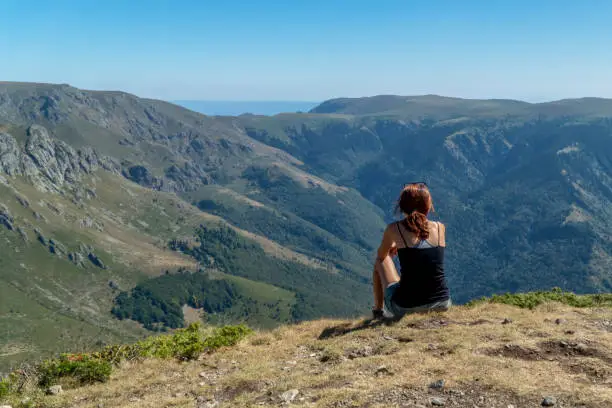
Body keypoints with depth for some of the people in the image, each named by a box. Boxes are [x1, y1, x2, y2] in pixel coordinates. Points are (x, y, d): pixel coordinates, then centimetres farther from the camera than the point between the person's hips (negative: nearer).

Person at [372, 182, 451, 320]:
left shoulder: (394, 229, -7)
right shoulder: (440, 228, 2)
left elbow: (381, 256, 13)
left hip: (404, 307, -3)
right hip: (442, 305, 3)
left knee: (380, 262, 24)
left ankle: (378, 310, 35)